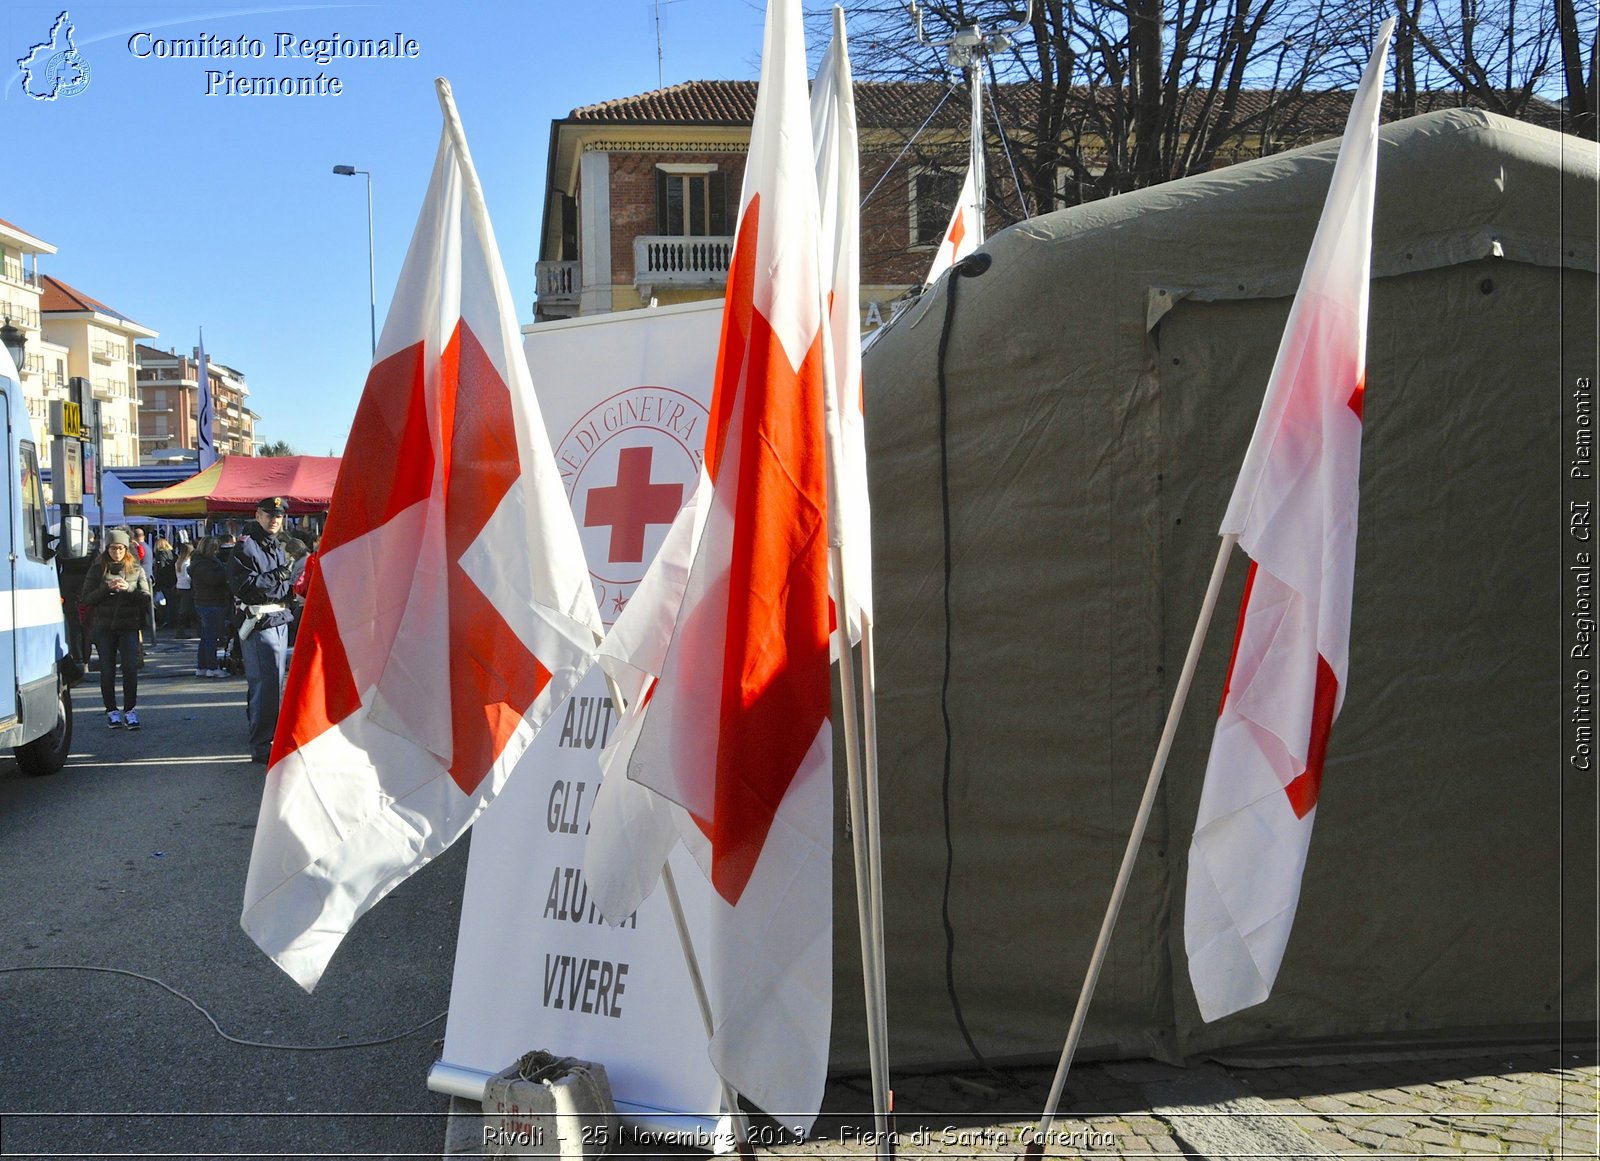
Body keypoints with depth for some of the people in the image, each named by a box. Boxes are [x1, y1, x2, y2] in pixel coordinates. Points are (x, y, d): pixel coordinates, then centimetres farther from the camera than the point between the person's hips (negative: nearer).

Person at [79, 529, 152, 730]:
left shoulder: (136, 570, 8)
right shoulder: (98, 570, 5)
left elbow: (146, 597, 2)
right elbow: (86, 599, 1)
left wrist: (128, 589, -14)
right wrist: (107, 588, -13)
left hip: (129, 626, 0)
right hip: (104, 627, 0)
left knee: (130, 668, -8)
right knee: (107, 670, 3)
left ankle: (129, 710, 0)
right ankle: (111, 711, 13)